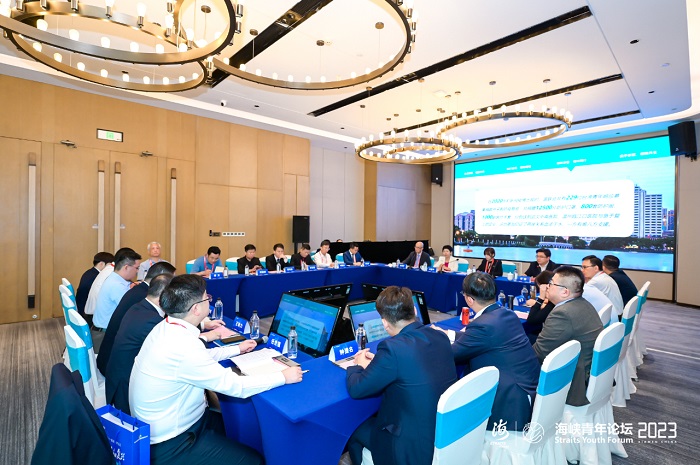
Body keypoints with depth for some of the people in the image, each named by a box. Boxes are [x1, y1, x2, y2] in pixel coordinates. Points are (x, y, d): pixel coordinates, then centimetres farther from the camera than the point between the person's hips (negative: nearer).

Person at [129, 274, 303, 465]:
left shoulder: (165, 328, -6)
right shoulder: (182, 347, -33)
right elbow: (234, 386, -27)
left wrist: (237, 349, 16)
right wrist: (283, 377, -18)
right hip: (168, 445, -8)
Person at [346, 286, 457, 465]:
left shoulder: (392, 348, -27)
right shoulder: (441, 337, -5)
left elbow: (356, 390, -14)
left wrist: (358, 365, 6)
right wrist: (377, 363, 12)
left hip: (417, 448, -7)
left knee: (354, 429, 17)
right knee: (372, 417, 25)